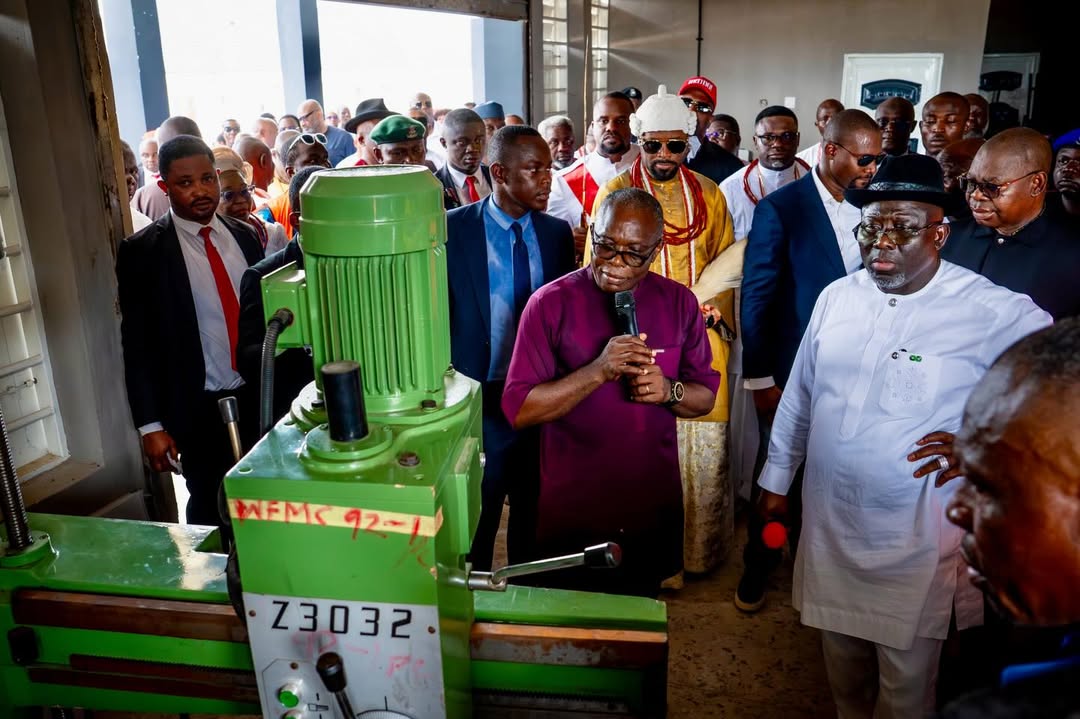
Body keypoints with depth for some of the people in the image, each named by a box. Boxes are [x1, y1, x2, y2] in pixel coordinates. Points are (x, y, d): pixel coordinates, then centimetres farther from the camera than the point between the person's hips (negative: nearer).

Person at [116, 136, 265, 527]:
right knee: (210, 510, 11)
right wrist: (151, 425, -9)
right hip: (200, 408, -3)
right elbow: (138, 344, -6)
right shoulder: (142, 250, -7)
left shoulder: (244, 235, 6)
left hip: (259, 396, 4)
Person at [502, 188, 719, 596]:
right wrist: (600, 370, -27)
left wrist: (670, 391, -18)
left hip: (653, 511, 3)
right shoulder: (551, 303, -12)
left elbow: (706, 397, 4)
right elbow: (518, 410, -16)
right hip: (571, 515, -3)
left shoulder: (679, 303, -1)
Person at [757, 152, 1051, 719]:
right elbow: (799, 395, 9)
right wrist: (776, 478, 16)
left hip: (917, 542, -4)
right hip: (828, 527, 4)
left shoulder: (1001, 315, -15)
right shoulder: (837, 296, 0)